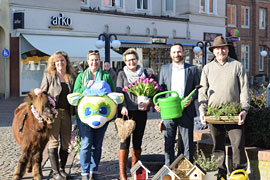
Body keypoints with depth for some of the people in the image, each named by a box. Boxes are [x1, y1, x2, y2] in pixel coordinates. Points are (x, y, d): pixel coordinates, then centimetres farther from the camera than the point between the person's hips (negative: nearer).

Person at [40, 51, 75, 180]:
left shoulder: (72, 77, 11)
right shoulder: (49, 75, 1)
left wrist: (74, 112, 6)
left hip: (67, 113, 4)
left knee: (66, 142, 8)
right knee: (53, 142, -1)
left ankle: (62, 169, 20)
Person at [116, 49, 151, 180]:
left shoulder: (144, 74, 13)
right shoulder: (122, 74, 7)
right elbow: (119, 92, -2)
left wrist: (148, 101, -9)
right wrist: (123, 107, -17)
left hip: (141, 111, 3)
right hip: (126, 111, -2)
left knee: (138, 141, 7)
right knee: (124, 141, -6)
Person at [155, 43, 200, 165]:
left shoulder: (192, 69, 7)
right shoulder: (164, 69, 12)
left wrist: (191, 98, -11)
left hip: (186, 112, -1)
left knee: (187, 144, 2)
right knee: (168, 143, 6)